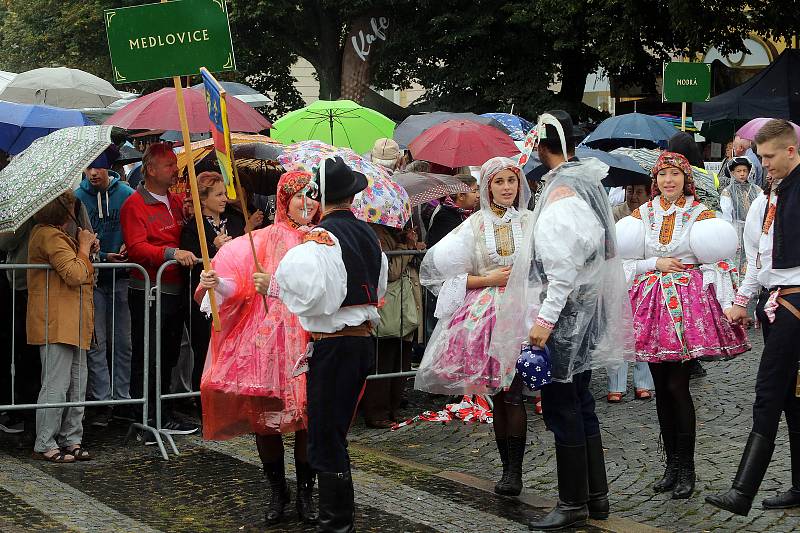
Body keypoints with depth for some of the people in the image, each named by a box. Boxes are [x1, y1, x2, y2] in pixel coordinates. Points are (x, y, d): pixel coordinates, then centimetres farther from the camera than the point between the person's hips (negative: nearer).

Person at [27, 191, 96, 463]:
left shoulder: (53, 234, 20)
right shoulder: (50, 236, -14)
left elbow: (73, 274, 24)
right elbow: (76, 275, -20)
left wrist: (84, 248, 11)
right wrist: (84, 247, -6)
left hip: (71, 324, 11)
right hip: (57, 324, -11)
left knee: (76, 386, 13)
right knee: (56, 385, -7)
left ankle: (71, 440, 19)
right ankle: (45, 445, -2)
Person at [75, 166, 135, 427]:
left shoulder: (126, 194, -1)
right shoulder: (78, 197, -1)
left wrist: (129, 246, -15)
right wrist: (103, 256, -12)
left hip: (121, 277, 0)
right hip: (93, 278, 0)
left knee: (123, 341, 5)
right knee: (96, 342, -1)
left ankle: (123, 397, 13)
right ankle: (101, 401, 4)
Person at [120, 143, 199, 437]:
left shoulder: (177, 201, 15)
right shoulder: (135, 205, -7)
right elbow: (136, 248, -18)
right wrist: (171, 253, -31)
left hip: (174, 290, 8)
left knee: (168, 356, 14)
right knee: (146, 359, -5)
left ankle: (161, 416, 25)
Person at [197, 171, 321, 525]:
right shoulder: (264, 240, 3)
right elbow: (239, 284, -6)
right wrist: (217, 283, -25)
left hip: (311, 340, 1)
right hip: (267, 341, 0)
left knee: (308, 417, 2)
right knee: (265, 416, 3)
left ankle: (305, 492, 17)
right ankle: (277, 492, 20)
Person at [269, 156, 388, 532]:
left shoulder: (321, 237, -16)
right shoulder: (369, 236, 10)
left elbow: (310, 292, -28)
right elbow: (378, 292, 19)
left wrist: (273, 285, -14)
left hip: (333, 344, -8)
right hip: (364, 341, 9)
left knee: (325, 437, -1)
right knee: (335, 433, 20)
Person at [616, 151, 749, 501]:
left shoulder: (701, 214, 2)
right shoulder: (642, 214, 11)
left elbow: (716, 262, -3)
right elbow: (627, 261, 12)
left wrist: (728, 308, -11)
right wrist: (656, 264, -6)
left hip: (688, 301, -4)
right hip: (653, 301, 4)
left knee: (677, 385, -8)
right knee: (661, 387, 7)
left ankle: (686, 468, 2)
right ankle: (673, 463, 17)